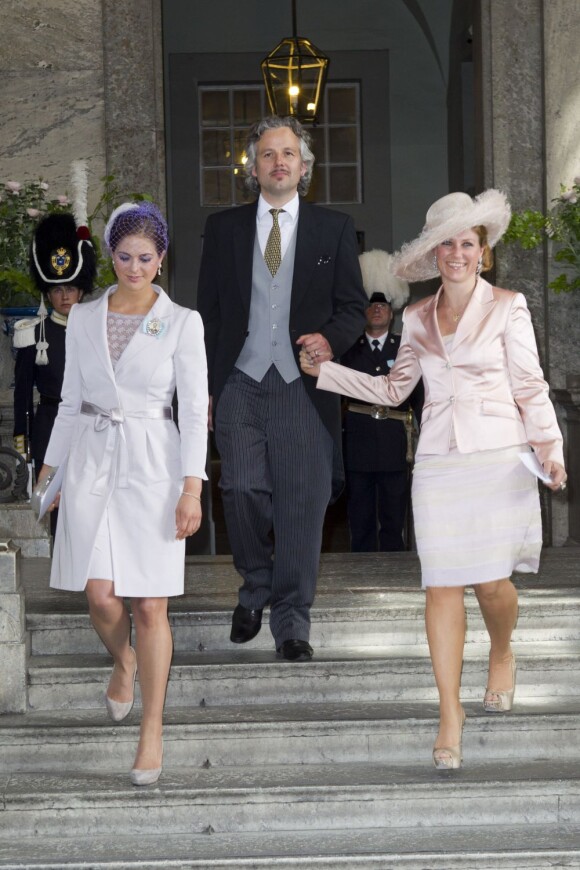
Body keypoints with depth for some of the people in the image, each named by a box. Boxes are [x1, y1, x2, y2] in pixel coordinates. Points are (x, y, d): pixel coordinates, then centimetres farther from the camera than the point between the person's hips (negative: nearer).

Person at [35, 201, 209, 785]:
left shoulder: (181, 322, -2)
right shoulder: (83, 318, 7)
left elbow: (195, 408, -4)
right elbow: (71, 400, 13)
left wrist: (192, 488, -11)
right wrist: (52, 467, 11)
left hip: (152, 463, -2)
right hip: (92, 459, 3)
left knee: (150, 605, -3)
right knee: (101, 596, -3)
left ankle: (152, 731, 8)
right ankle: (124, 662, 32)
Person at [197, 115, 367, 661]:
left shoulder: (334, 228, 11)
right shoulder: (223, 228, 13)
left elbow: (353, 305, 11)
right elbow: (207, 310, 12)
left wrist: (331, 339, -12)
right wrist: (203, 386, 5)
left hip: (304, 385, -1)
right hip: (240, 383, 1)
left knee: (302, 503, -3)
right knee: (242, 489, -10)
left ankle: (291, 622, 7)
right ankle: (256, 590, 16)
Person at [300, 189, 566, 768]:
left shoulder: (507, 307, 2)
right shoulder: (417, 318, 12)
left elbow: (530, 388, 1)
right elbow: (393, 389, 19)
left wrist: (550, 448, -11)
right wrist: (322, 370, 15)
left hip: (499, 459, -3)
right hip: (438, 462, 3)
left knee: (492, 582, -2)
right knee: (442, 585, -2)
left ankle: (502, 654, 33)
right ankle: (449, 708, 4)